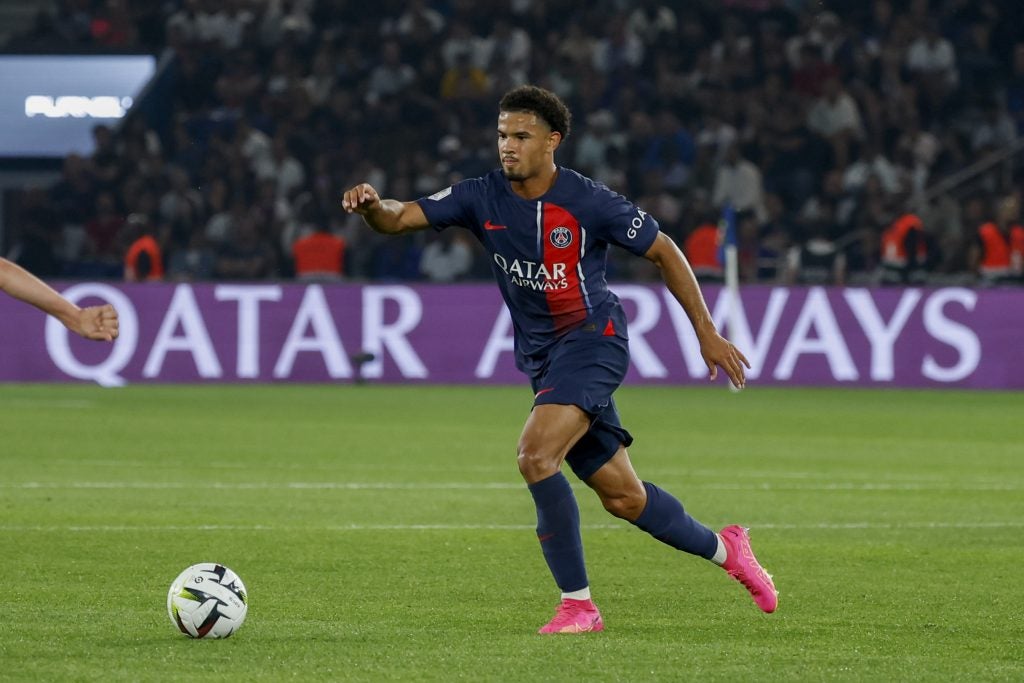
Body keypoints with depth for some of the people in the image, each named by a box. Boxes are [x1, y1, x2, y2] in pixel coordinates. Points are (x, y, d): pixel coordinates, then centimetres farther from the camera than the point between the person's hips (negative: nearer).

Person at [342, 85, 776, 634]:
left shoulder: (588, 201, -13)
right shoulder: (482, 197, -2)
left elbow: (663, 251, -2)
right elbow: (401, 219, -8)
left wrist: (706, 332, 0)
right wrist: (372, 206, -33)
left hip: (592, 337, -6)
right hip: (541, 357, 6)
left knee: (535, 454, -27)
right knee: (621, 496, 11)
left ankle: (577, 603, -19)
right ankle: (723, 549, 35)